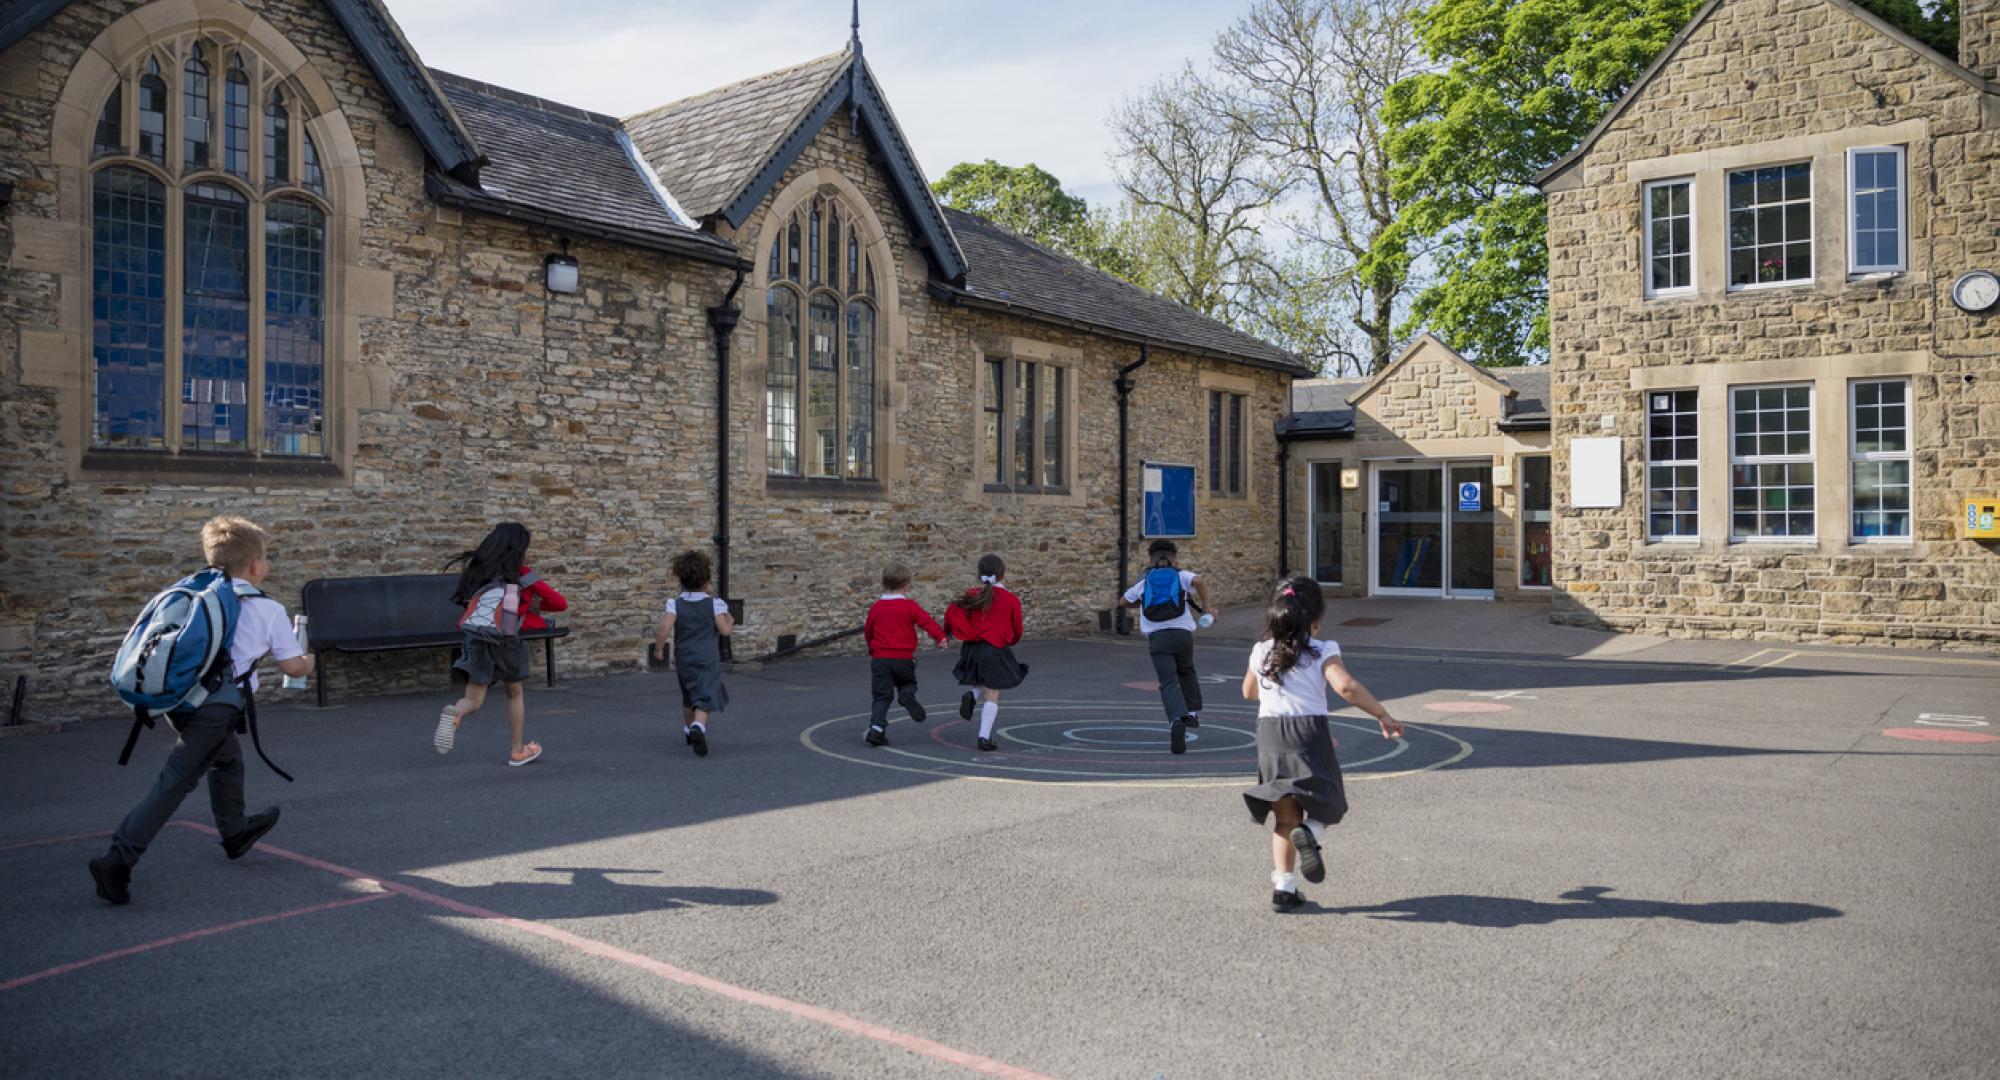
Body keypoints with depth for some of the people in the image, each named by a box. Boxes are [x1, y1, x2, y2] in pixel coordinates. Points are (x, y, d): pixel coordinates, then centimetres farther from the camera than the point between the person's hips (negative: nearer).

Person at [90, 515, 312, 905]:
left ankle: (234, 832, 45)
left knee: (228, 758, 27)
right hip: (217, 707, -7)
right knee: (176, 781, -6)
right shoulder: (269, 610, -1)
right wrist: (309, 663, 28)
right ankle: (118, 859, -12)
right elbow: (293, 667, 6)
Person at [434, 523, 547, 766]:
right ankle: (518, 751, 29)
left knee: (473, 700, 6)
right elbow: (561, 603, 11)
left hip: (474, 638, 3)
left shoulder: (478, 570, 16)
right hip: (504, 640, -3)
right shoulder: (523, 576, 7)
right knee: (515, 693, 20)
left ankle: (455, 714, -29)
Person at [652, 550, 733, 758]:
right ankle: (698, 727, -35)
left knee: (689, 696, 24)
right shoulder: (715, 604, -7)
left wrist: (658, 647, -6)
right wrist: (730, 622, 10)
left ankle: (688, 728, 39)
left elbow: (665, 626, -19)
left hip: (683, 658, 3)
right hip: (708, 659, -3)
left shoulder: (675, 604, -4)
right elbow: (725, 630, -11)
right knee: (706, 697, -9)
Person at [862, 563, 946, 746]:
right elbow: (926, 621, -17)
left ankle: (876, 728, -12)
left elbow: (868, 631, 19)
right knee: (908, 683, 22)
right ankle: (907, 694, -12)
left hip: (880, 658, 2)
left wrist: (872, 649, 36)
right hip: (904, 658, -2)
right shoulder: (910, 606, -2)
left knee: (881, 696, 3)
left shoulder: (875, 607, 7)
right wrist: (940, 636, -25)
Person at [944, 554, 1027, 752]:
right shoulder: (1011, 599, -1)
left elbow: (951, 612, -2)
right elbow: (1017, 630, 6)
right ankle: (985, 737, -3)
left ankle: (972, 695, -4)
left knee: (984, 684, 28)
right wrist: (1011, 641, 29)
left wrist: (946, 632, 17)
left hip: (972, 648, 4)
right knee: (992, 695, 2)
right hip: (996, 650, -4)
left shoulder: (972, 595, 4)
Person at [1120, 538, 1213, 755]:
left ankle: (1177, 720, -31)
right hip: (1182, 633, 0)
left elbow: (1123, 600, 31)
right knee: (1186, 672, 29)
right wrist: (1206, 609, -3)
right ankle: (1192, 711, 23)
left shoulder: (1144, 581, 17)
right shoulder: (1181, 575, 11)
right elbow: (1199, 581, -11)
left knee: (1169, 682, -7)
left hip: (1156, 637, 0)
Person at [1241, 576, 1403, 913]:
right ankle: (1310, 833, -18)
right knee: (1327, 805, 15)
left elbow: (1248, 693, 24)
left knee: (1285, 819, 11)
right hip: (1310, 734, -3)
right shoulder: (1322, 652, -4)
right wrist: (1383, 715, -12)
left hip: (1269, 736, 4)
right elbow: (1346, 687, -19)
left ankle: (1284, 888, 6)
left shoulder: (1261, 652, 9)